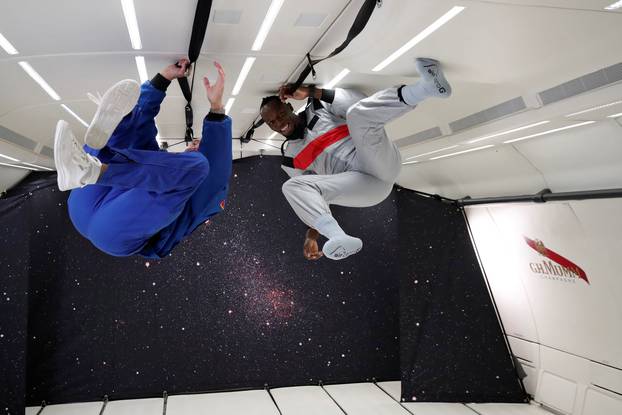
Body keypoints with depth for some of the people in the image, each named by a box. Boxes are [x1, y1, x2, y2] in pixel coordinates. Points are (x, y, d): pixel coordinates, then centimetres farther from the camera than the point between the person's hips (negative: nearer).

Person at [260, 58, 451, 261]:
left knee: (358, 113, -25)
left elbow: (360, 104, 1)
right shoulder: (290, 158, 22)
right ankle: (339, 238, -44)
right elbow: (309, 195, 19)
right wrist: (312, 233, 2)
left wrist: (311, 92, 0)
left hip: (382, 164, -1)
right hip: (362, 183, 1)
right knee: (292, 186, -20)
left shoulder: (318, 108, 19)